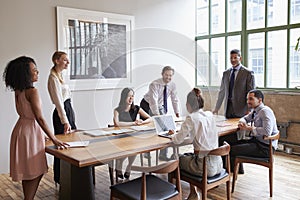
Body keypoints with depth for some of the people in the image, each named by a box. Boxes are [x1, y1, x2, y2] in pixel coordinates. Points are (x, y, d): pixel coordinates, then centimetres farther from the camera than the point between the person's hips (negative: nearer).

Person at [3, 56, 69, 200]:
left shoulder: (18, 91, 7)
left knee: (27, 172, 18)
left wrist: (41, 134, 22)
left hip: (21, 128, 9)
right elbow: (39, 118, -23)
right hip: (30, 132, -9)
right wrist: (54, 139, -21)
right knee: (35, 172, 2)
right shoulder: (32, 91, -20)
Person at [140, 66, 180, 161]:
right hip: (147, 105, -4)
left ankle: (163, 154, 0)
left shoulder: (172, 85, -10)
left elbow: (175, 100, -4)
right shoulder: (155, 84, -27)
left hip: (160, 106, 4)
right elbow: (153, 100, -36)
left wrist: (177, 113, -14)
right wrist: (157, 115, -45)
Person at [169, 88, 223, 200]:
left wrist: (173, 136, 10)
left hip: (205, 166, -6)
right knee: (189, 155, 30)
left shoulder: (191, 118, -16)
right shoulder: (210, 115, 5)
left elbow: (178, 140, -12)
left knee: (180, 159, 21)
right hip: (218, 163, 7)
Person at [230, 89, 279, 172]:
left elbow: (267, 131, -29)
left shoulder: (265, 111, -17)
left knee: (232, 150, -18)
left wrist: (249, 128, -20)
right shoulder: (255, 111, 11)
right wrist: (242, 122, 4)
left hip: (265, 147, -10)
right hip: (256, 140, 10)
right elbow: (245, 118, 29)